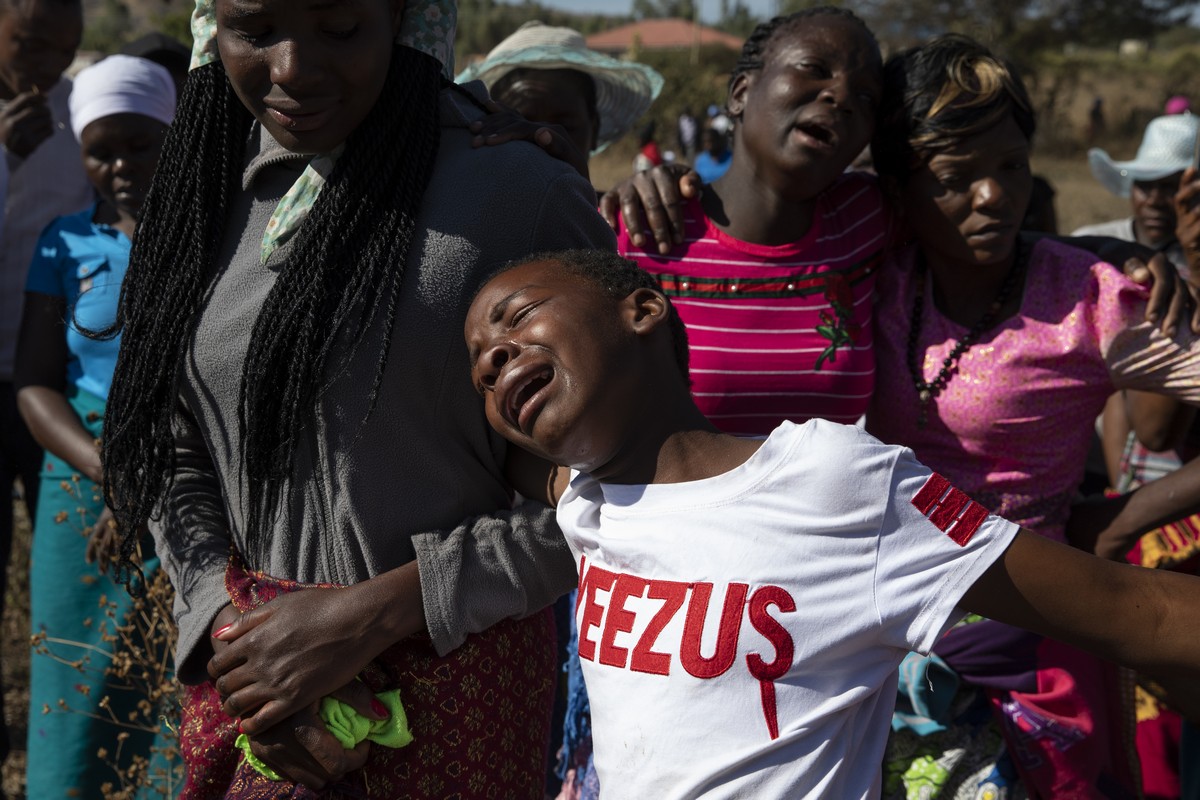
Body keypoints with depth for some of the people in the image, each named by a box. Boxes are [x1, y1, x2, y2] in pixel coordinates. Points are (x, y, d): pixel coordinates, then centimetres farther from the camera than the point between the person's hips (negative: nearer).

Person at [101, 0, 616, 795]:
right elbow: (175, 456, 6)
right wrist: (232, 631, -10)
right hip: (247, 673, 5)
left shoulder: (523, 195, -14)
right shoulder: (207, 193, 3)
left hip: (448, 682, -4)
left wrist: (371, 612, -16)